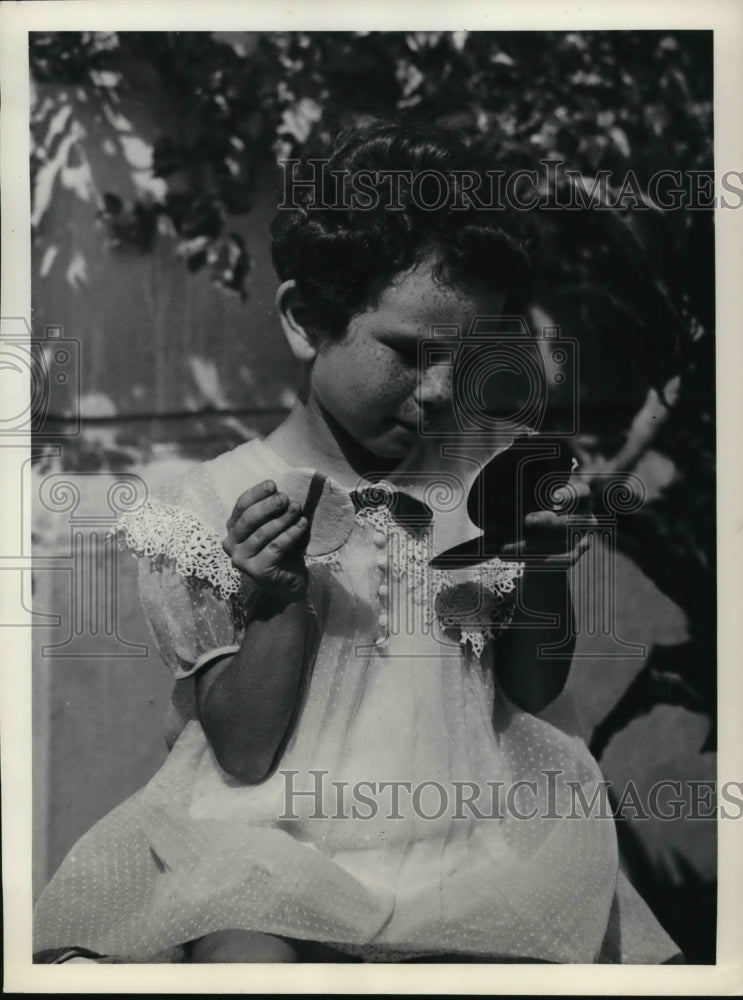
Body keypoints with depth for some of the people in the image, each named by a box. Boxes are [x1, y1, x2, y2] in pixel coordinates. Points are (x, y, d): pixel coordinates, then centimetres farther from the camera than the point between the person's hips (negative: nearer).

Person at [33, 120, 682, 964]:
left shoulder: (490, 475, 4)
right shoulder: (213, 509, -5)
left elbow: (536, 689, 11)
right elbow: (243, 753, -5)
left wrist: (545, 572, -7)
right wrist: (279, 600, -20)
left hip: (474, 827, 4)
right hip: (276, 839, -3)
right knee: (246, 955, -31)